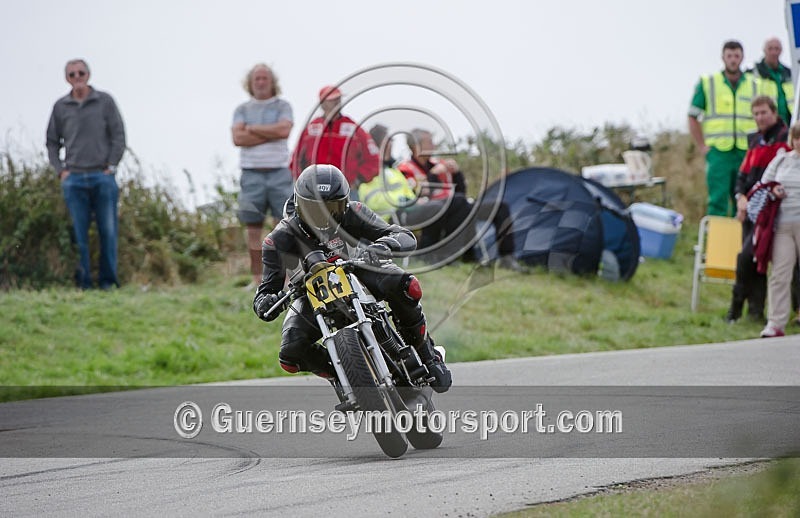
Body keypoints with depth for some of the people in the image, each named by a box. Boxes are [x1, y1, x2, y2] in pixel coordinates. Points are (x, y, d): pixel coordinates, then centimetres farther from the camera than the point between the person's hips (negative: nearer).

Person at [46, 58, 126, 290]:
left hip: (103, 176, -1)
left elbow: (118, 136, 4)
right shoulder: (60, 107, 8)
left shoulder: (105, 101, 5)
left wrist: (111, 167, -4)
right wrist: (61, 171, 3)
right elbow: (52, 142, 14)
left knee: (108, 230, -2)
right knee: (78, 233, -2)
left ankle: (108, 281, 4)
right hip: (74, 178, 1)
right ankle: (83, 282, 0)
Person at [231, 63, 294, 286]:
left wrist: (253, 129, -4)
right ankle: (257, 278, 6)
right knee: (253, 228, 2)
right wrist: (271, 134, -7)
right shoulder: (242, 109, 12)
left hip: (279, 171, -1)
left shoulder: (282, 106, 8)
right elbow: (237, 138, -4)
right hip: (251, 173, 1)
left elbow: (284, 130, -11)